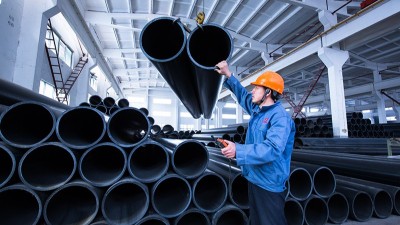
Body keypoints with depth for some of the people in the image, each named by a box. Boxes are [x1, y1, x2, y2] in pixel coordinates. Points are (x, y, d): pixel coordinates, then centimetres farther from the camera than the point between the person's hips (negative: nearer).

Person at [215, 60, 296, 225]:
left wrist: (238, 150, -37)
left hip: (269, 183, -9)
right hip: (254, 178, 9)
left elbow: (272, 149, -34)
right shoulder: (257, 109, 5)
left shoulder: (280, 117, -22)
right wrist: (228, 75, 17)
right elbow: (243, 95, 21)